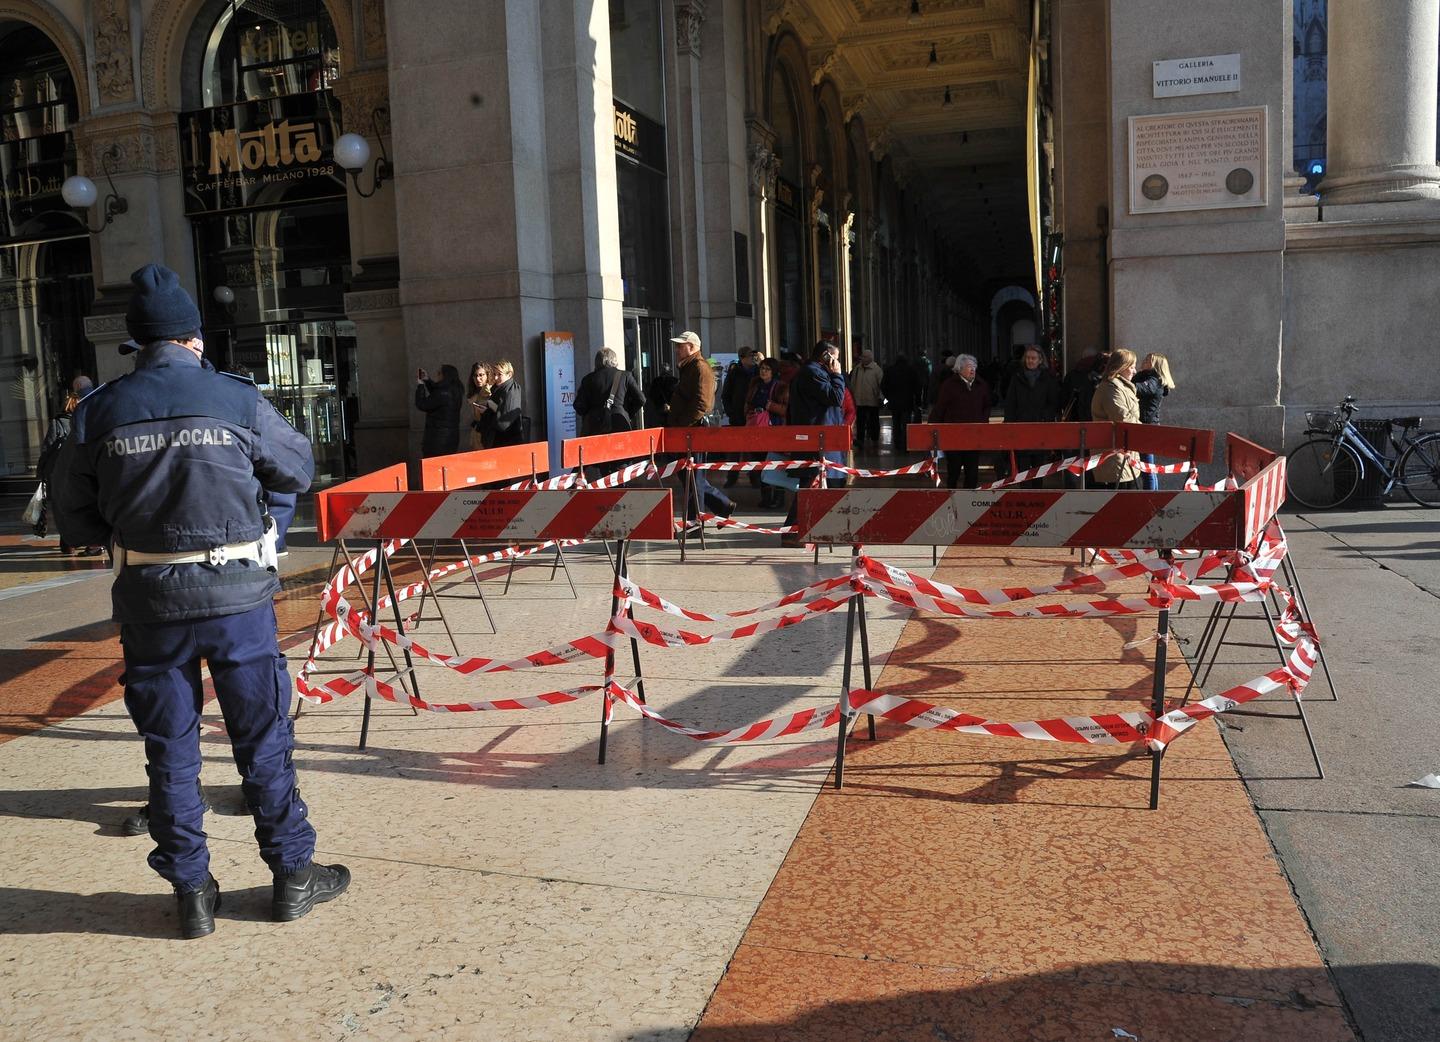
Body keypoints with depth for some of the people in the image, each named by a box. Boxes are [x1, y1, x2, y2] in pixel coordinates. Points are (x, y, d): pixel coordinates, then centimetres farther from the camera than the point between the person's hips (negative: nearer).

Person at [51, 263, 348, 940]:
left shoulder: (98, 411, -1)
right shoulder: (239, 399, -6)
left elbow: (75, 521, 5)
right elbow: (298, 472, 7)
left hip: (148, 604, 2)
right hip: (237, 595, -1)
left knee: (169, 750, 13)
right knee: (263, 740, 10)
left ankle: (192, 892, 22)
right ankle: (292, 876, 21)